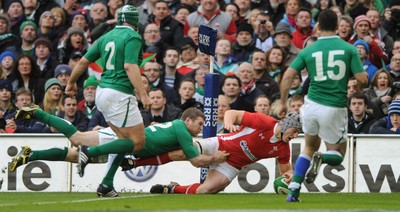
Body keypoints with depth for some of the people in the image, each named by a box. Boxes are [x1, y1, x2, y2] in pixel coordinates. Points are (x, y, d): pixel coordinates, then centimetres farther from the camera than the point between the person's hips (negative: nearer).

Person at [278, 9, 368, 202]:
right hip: (336, 107, -2)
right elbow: (363, 79, -7)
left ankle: (293, 191, 10)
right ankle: (322, 158, -22)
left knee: (309, 148, 25)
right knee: (337, 156, 15)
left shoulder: (308, 51, 3)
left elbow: (287, 76, -2)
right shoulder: (349, 49, -3)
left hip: (312, 105, 2)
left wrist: (283, 102, 8)